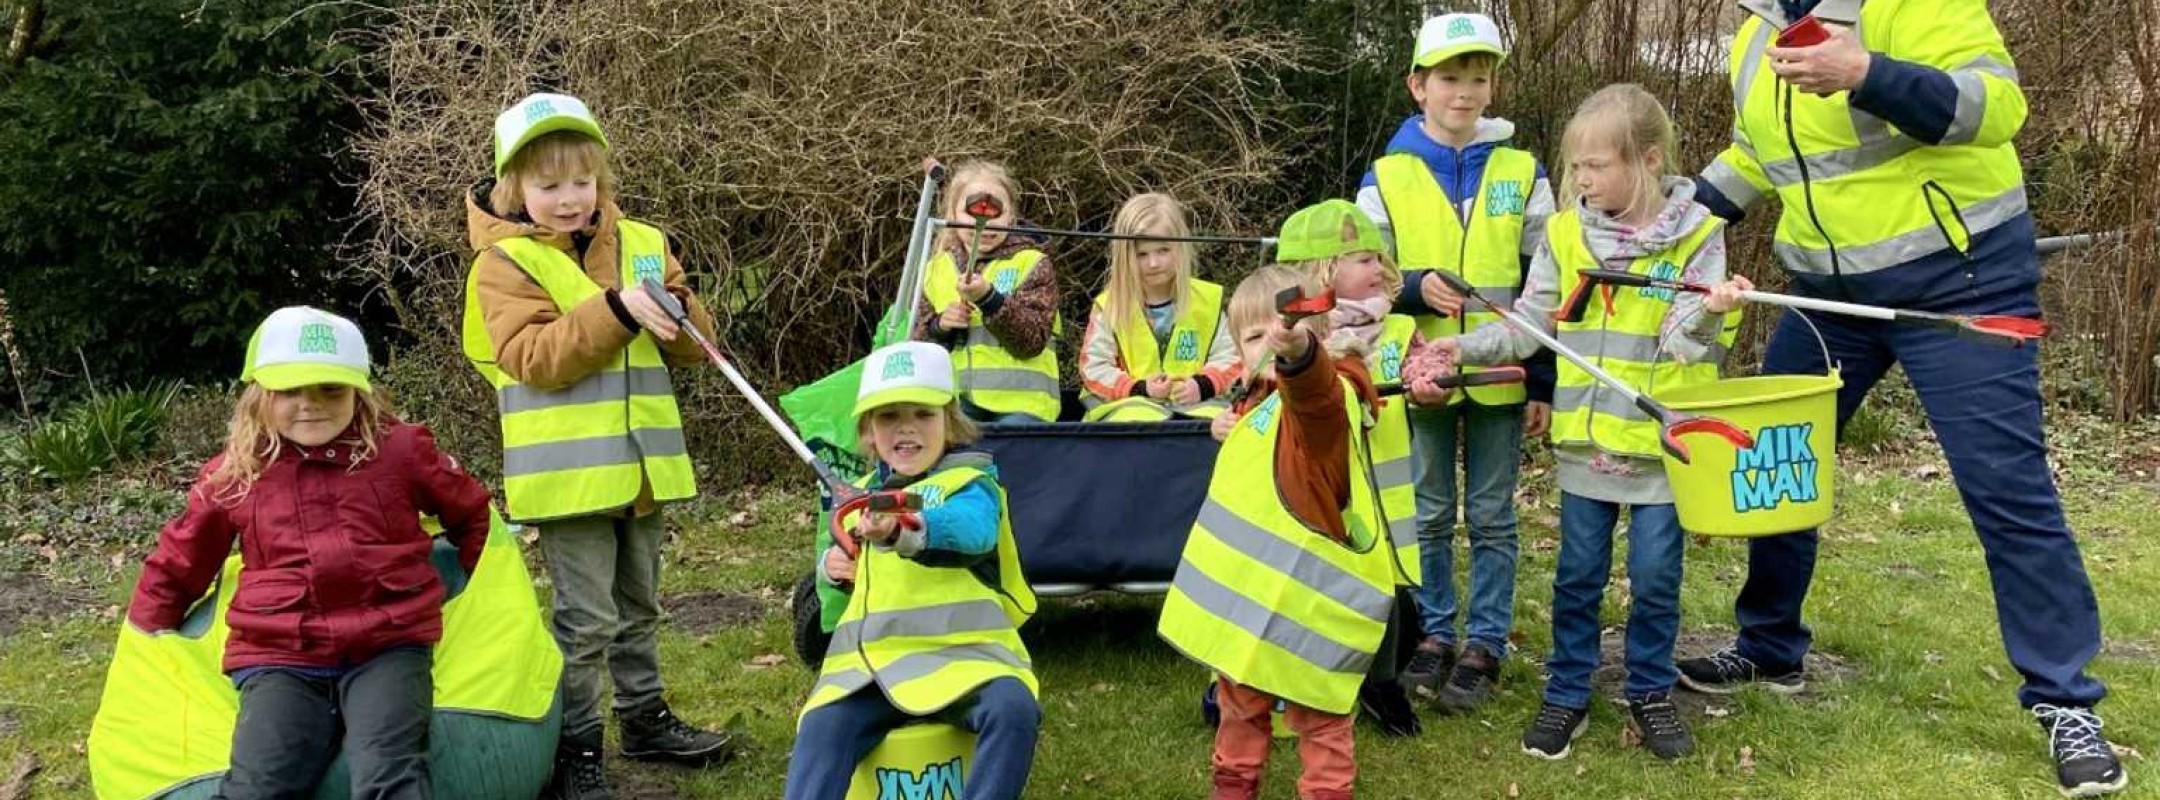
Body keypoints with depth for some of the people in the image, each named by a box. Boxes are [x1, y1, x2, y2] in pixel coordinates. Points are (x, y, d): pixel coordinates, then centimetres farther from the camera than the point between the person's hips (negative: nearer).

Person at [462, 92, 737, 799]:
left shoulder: (643, 244, 7)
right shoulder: (504, 263, -6)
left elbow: (691, 348, 7)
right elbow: (535, 358, -19)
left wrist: (675, 308, -15)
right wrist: (617, 311, -26)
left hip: (641, 465, 5)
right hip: (570, 471, -5)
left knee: (637, 606, 20)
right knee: (586, 619, -2)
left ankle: (645, 719, 35)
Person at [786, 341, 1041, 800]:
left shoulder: (971, 480, -1)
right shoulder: (864, 494, 18)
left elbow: (971, 527, -27)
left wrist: (903, 531, -49)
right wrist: (834, 568, 10)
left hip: (961, 654, -4)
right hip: (872, 659, 4)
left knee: (1014, 710, -32)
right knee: (822, 726, -23)